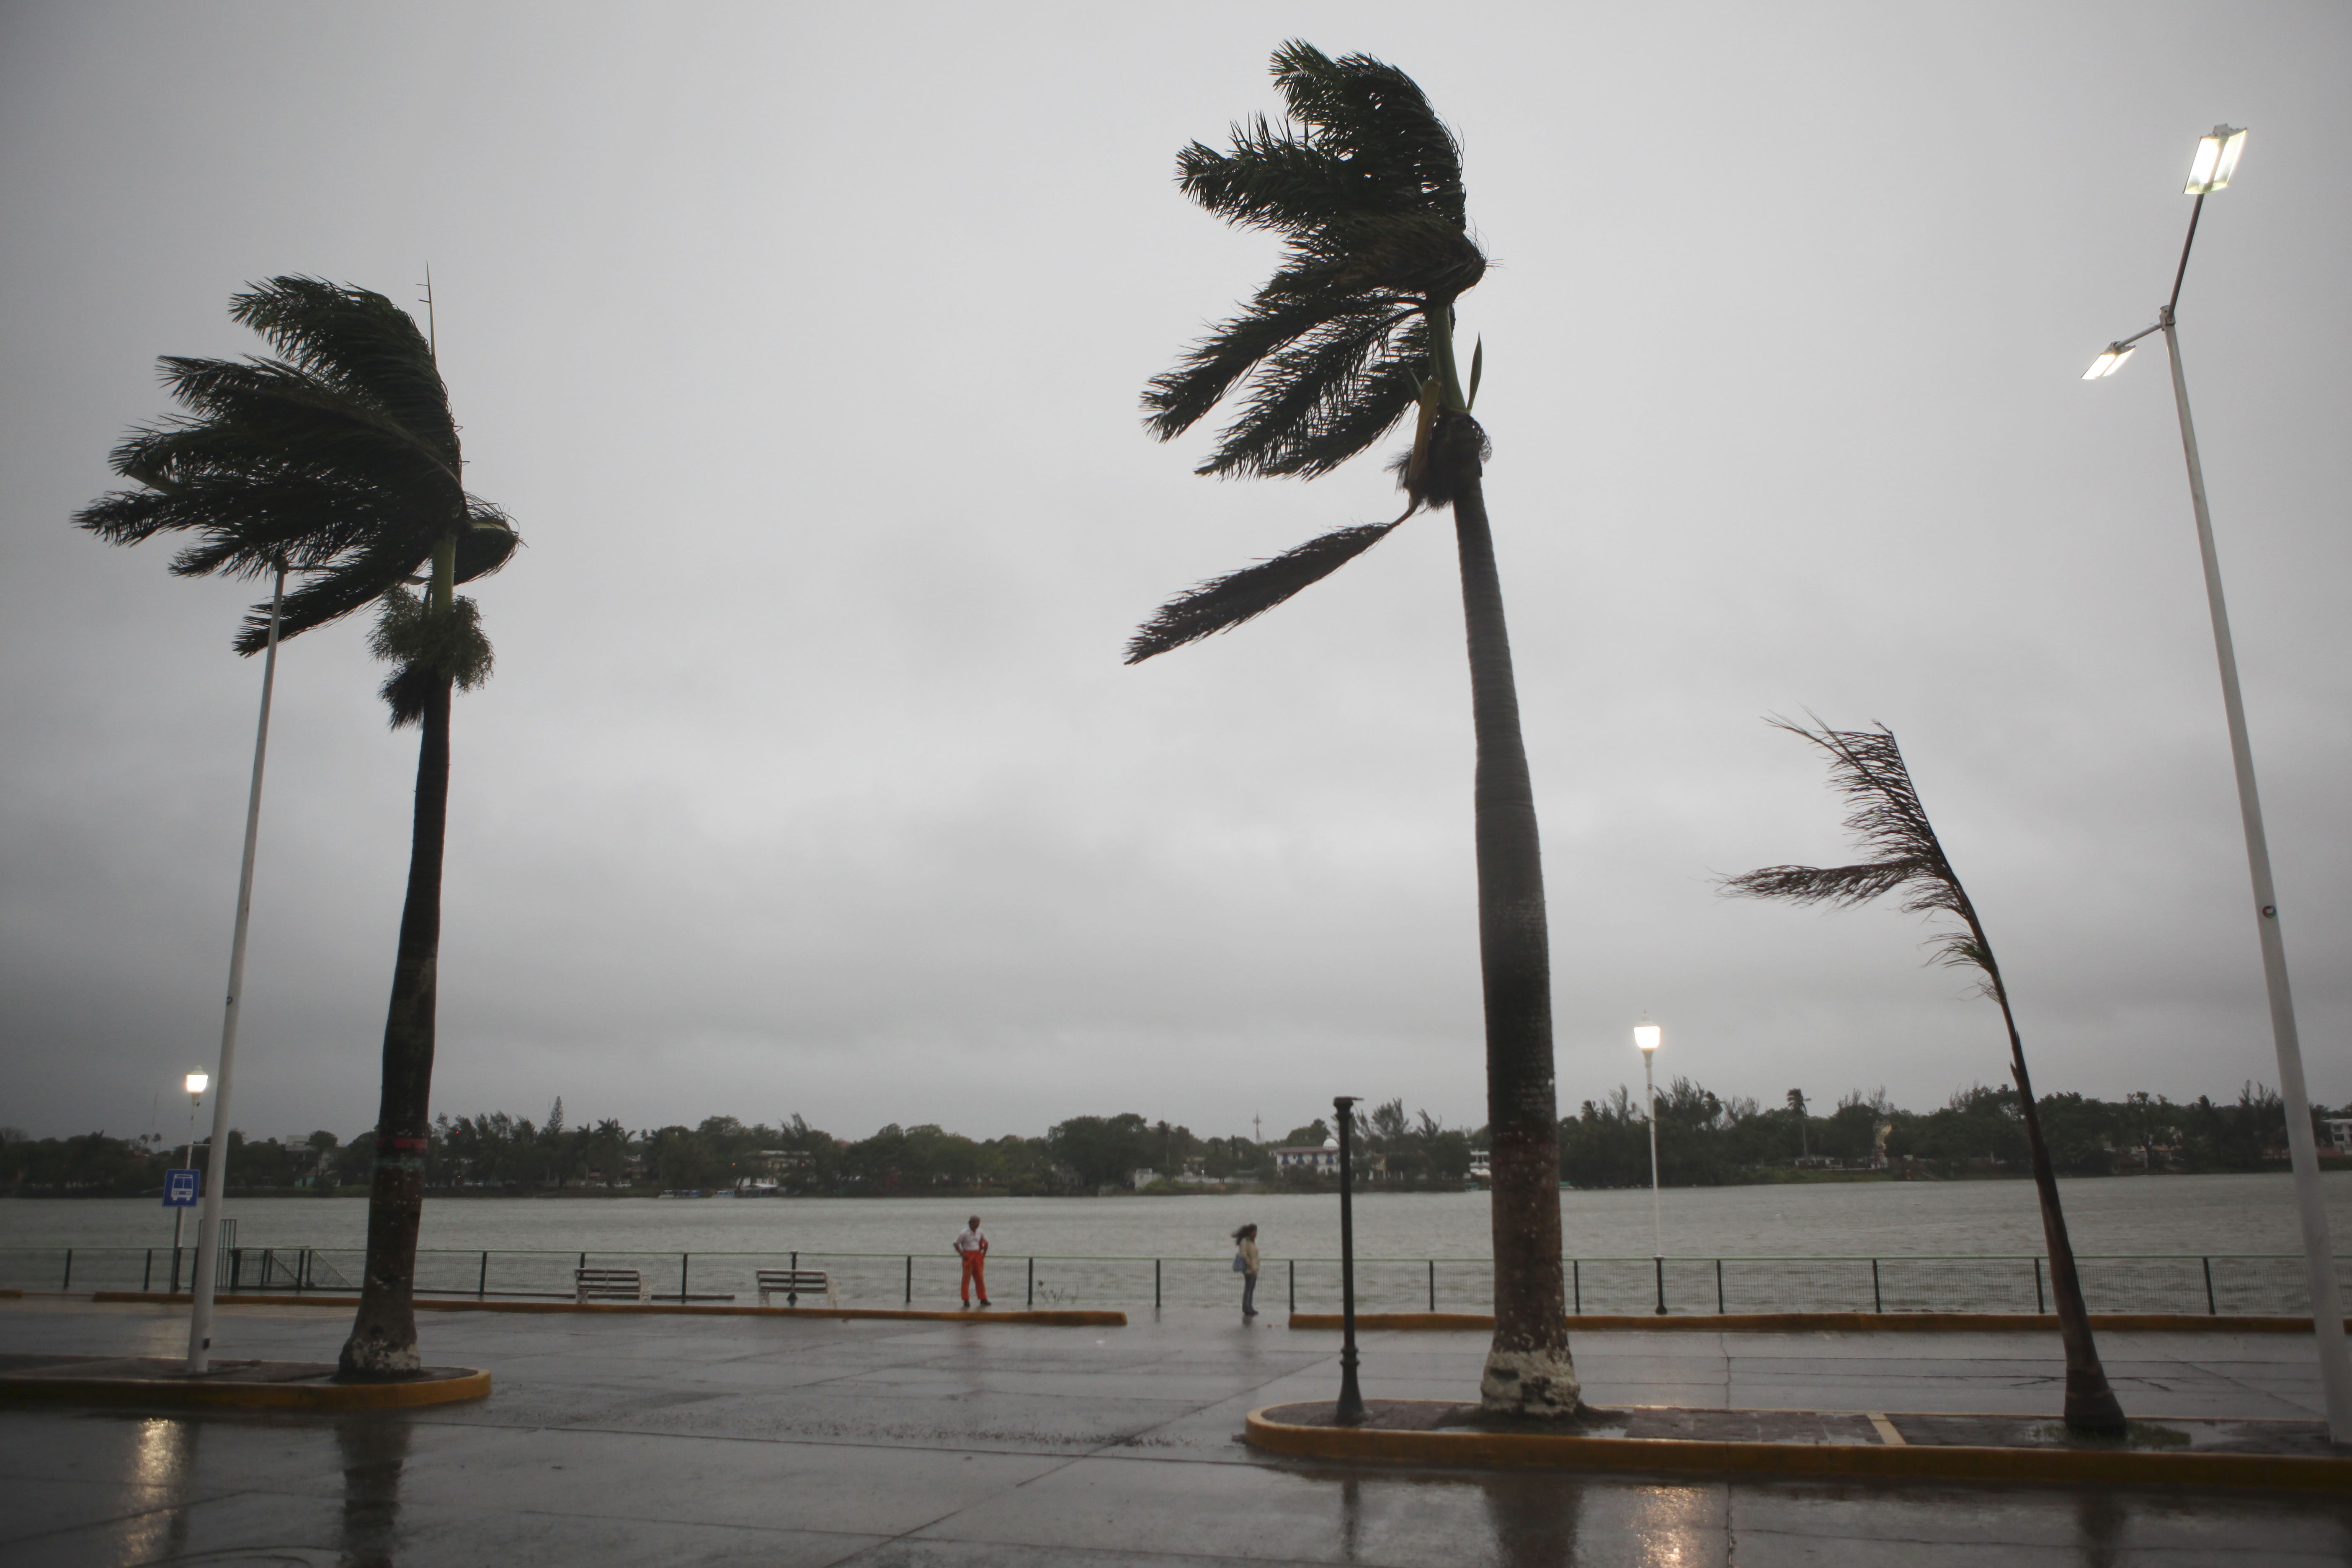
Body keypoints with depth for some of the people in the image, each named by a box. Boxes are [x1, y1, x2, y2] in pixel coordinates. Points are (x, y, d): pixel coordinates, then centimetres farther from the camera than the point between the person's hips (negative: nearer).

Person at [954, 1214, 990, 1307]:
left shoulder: (979, 1232, 7)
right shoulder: (964, 1233, -10)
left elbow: (986, 1242, 19)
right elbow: (956, 1244, -9)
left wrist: (984, 1254, 10)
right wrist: (962, 1255, -14)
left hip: (978, 1256, 5)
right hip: (968, 1257, -5)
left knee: (980, 1278, 7)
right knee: (966, 1278, -2)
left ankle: (983, 1299, 14)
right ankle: (966, 1300, 5)